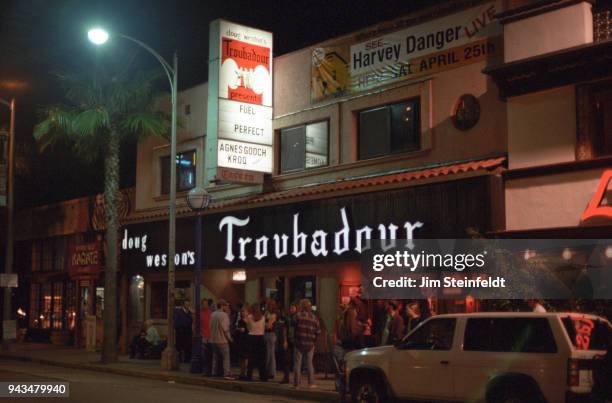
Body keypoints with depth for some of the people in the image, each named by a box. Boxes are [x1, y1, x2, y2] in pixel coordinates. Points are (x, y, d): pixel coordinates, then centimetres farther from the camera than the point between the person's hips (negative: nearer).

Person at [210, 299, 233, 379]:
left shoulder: (213, 315, 8)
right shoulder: (224, 315, -13)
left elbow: (211, 326, 11)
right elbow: (225, 328, -15)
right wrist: (229, 338, -4)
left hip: (213, 339, 7)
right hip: (222, 339, -7)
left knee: (215, 357, 14)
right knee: (226, 357, -3)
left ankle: (214, 373, 14)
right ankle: (227, 373, -7)